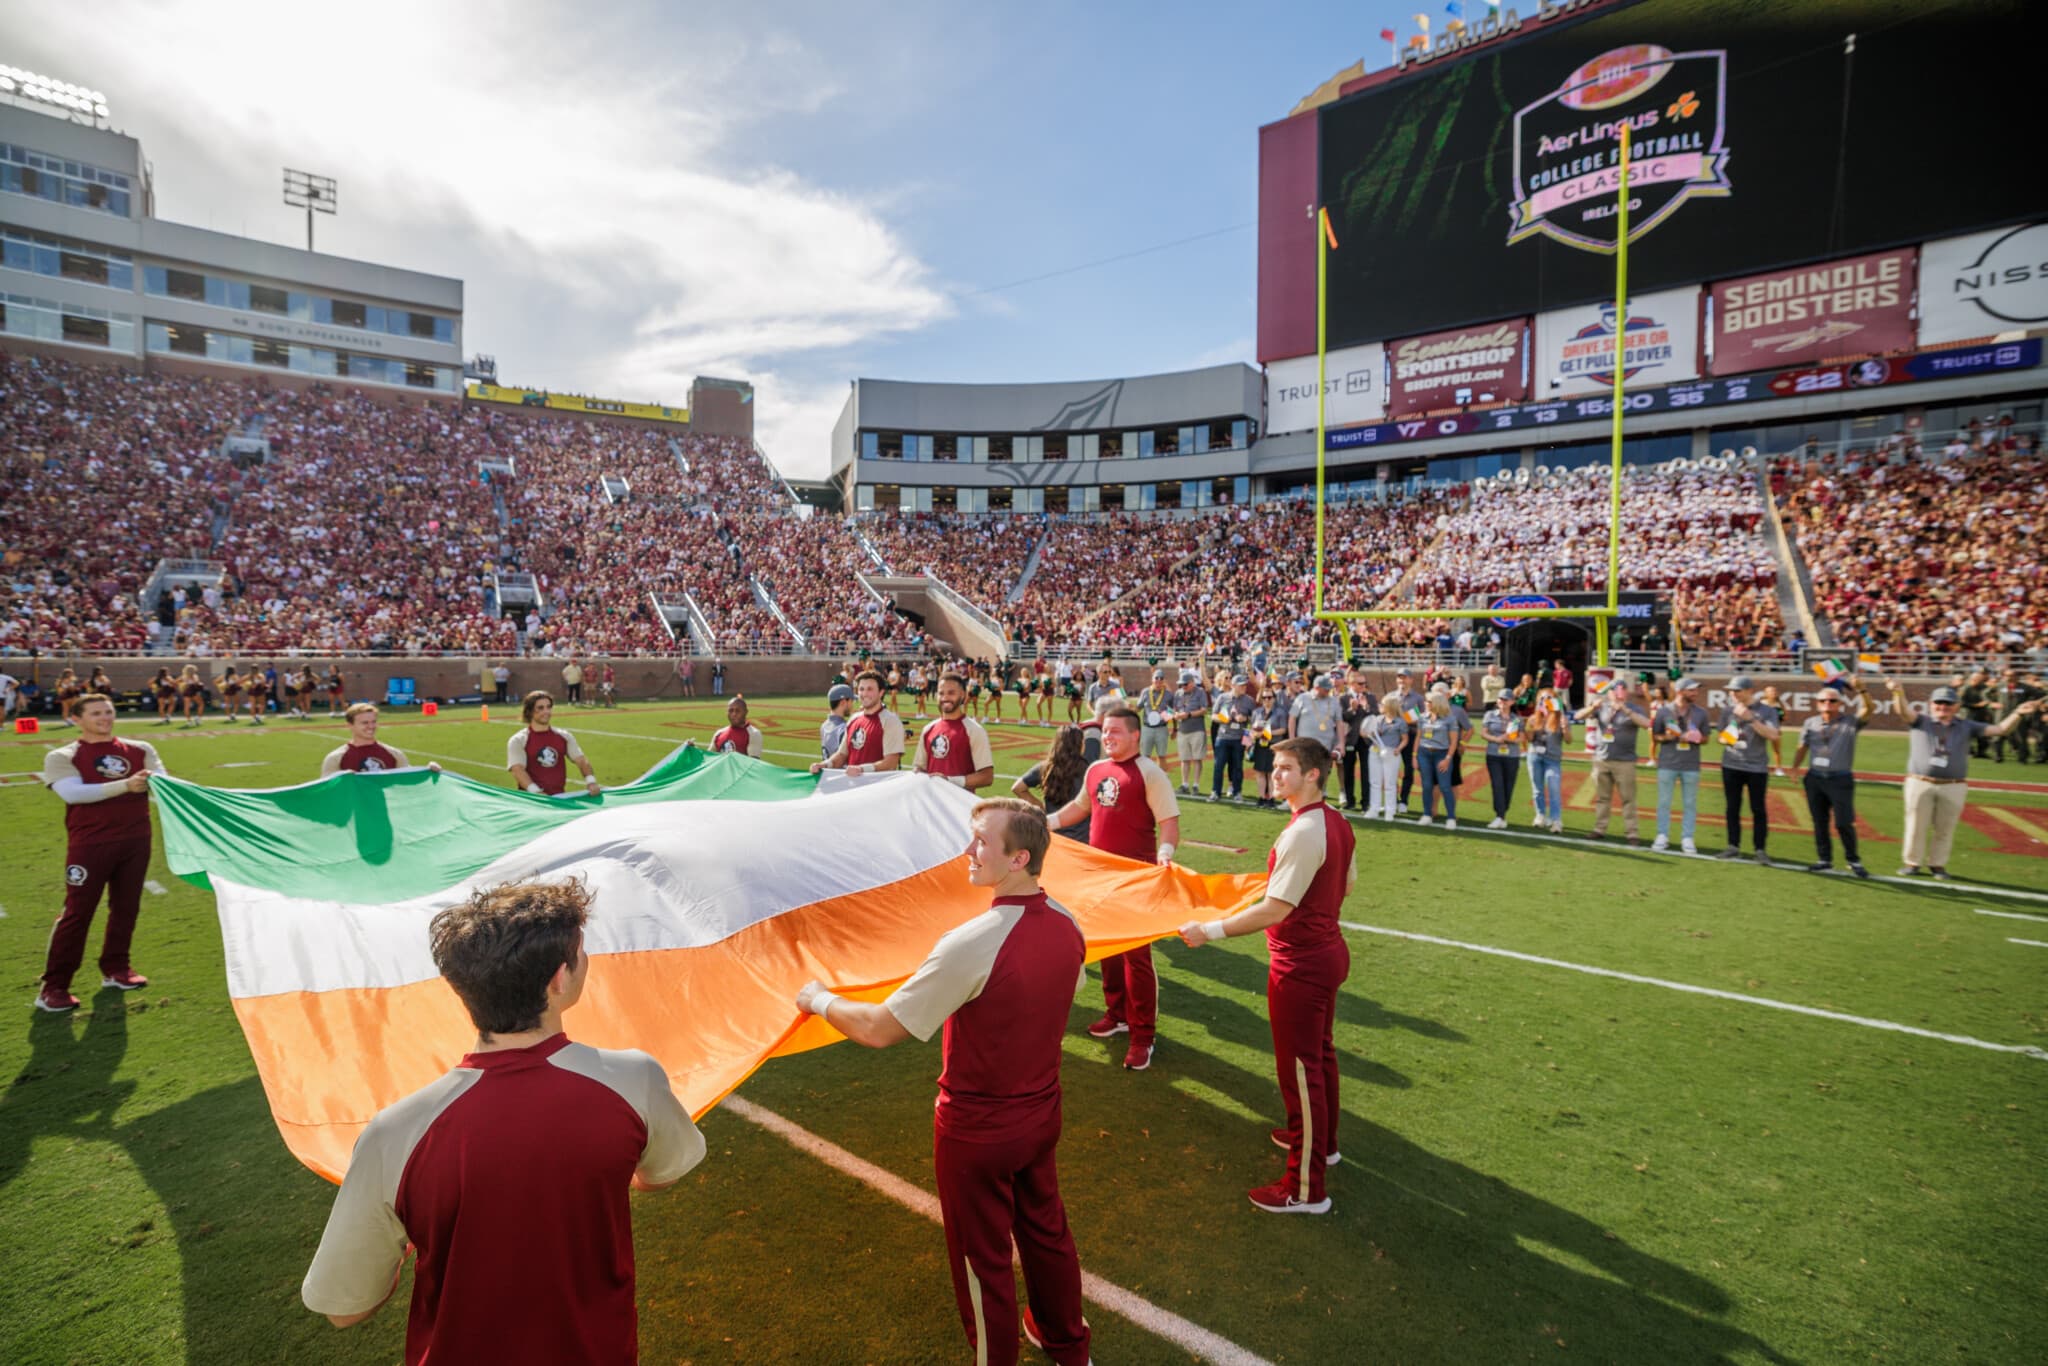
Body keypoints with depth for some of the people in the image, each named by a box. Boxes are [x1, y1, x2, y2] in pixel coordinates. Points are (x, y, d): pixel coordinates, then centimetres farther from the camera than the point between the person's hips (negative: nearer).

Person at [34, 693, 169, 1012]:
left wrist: (152, 781, -28)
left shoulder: (139, 750, 10)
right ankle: (53, 987, 6)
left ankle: (115, 969, 27)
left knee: (126, 908, 12)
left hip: (135, 840, 4)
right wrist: (124, 785, -28)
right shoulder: (62, 757, 1)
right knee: (77, 913, -3)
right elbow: (72, 793, -16)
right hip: (89, 844, -3)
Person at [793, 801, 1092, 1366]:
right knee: (1046, 1230, 28)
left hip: (977, 1131, -7)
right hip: (1042, 1112, 7)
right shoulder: (1067, 925, -11)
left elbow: (879, 1029, -25)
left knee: (983, 1261, 17)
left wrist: (819, 999, -8)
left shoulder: (970, 944, -33)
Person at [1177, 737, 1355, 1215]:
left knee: (1300, 1070, 3)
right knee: (1321, 1053, 26)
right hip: (1328, 951, 10)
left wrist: (1209, 931, -23)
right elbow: (1345, 887, 15)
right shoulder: (1338, 823, 1)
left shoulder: (1302, 833, -27)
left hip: (1300, 965, -10)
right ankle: (1320, 1142, 47)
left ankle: (1306, 1188, 17)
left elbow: (1273, 911, -28)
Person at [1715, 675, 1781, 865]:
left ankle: (1760, 849, 6)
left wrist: (1751, 718, -23)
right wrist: (1725, 739, -10)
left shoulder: (1767, 710, -4)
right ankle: (1733, 847, 14)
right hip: (1731, 765, 3)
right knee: (1733, 808, 7)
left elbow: (1773, 735, -17)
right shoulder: (1728, 709, 5)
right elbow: (1721, 734, 13)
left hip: (1757, 767, -3)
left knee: (1758, 809, 0)